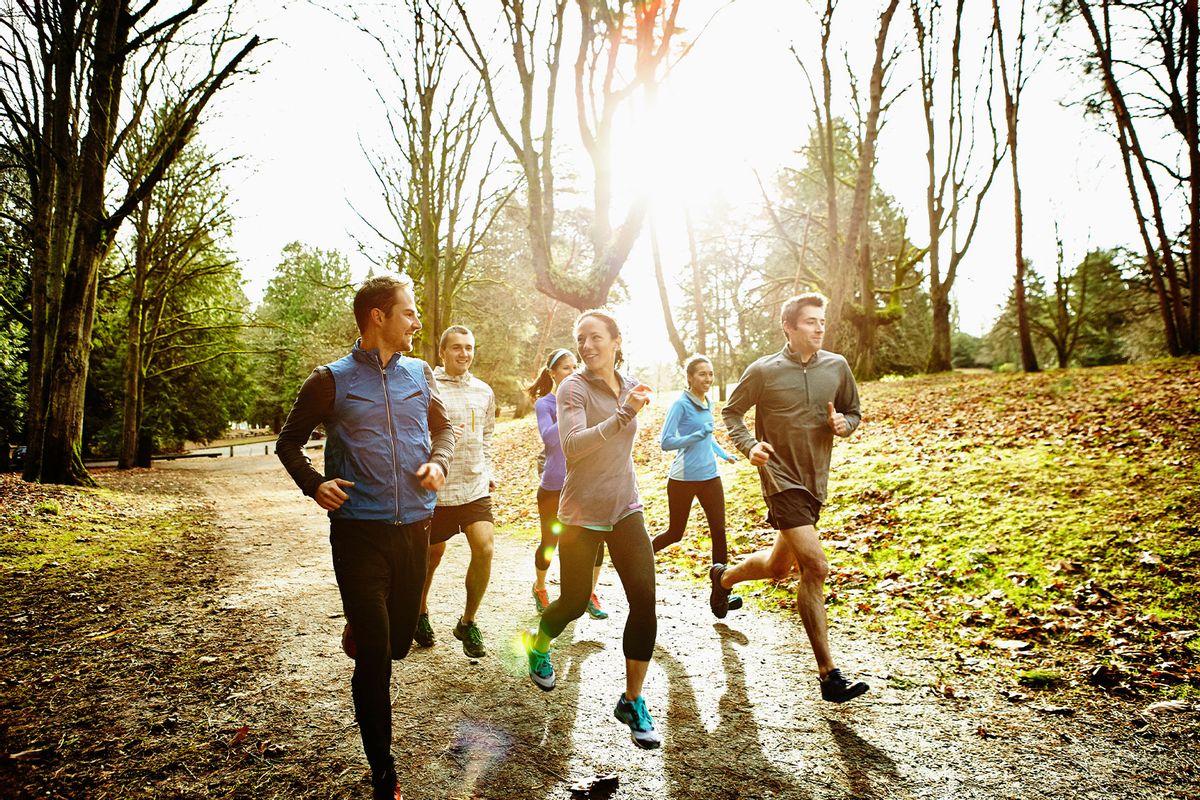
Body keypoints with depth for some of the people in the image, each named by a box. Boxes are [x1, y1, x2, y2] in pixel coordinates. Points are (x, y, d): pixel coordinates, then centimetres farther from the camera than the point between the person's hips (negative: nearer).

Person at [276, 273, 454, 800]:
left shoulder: (419, 373, 7)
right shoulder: (332, 380, -3)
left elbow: (443, 426, 20)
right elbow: (289, 441, 7)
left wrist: (439, 460, -1)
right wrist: (313, 484, -10)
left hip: (414, 528, 4)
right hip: (358, 532, -4)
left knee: (398, 641, 16)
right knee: (375, 657, -1)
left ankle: (358, 631, 53)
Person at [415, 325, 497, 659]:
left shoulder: (484, 391, 9)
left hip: (476, 487, 3)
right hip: (437, 488, -3)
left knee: (484, 548, -12)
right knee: (432, 556, 11)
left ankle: (467, 623, 7)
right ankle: (420, 614, 38)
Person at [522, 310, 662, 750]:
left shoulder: (630, 388, 6)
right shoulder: (574, 388, -12)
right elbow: (572, 446, -28)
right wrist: (624, 414, -34)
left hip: (625, 510, 5)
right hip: (582, 514, -4)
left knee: (644, 601, -7)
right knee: (574, 603, 8)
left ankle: (632, 702, 7)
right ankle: (537, 643, 43)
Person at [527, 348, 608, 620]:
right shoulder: (544, 403, -6)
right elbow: (549, 437, -22)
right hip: (554, 486, -3)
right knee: (550, 543, 10)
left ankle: (589, 595, 13)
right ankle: (539, 587, 36)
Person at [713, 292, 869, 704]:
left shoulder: (837, 367, 2)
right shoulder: (763, 371, -8)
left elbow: (854, 413, 14)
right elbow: (731, 412, 4)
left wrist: (844, 424, -9)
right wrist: (749, 445, -13)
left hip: (816, 481, 6)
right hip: (781, 478, -6)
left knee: (778, 566, 19)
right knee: (815, 567, -16)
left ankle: (723, 577, 51)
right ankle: (828, 675, -8)